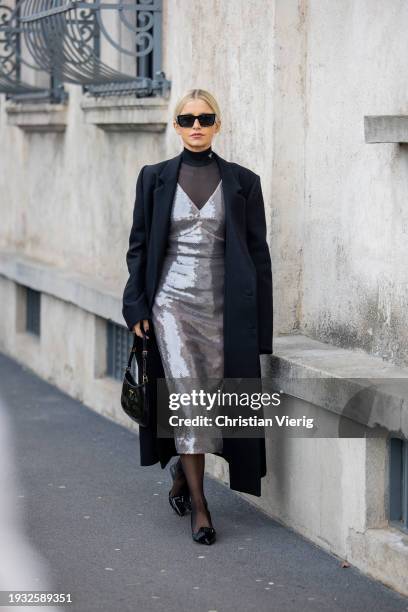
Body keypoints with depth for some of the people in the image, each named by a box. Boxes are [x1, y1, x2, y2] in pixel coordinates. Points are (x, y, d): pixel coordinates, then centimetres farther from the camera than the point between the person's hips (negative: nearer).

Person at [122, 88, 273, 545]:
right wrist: (136, 306, 0)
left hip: (222, 306, 1)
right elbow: (139, 246, 9)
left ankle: (183, 468, 32)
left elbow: (258, 254, 4)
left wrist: (260, 327, 0)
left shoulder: (242, 182, 4)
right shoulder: (155, 178, 5)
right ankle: (198, 504, -4)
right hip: (173, 301, -1)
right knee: (187, 395, -10)